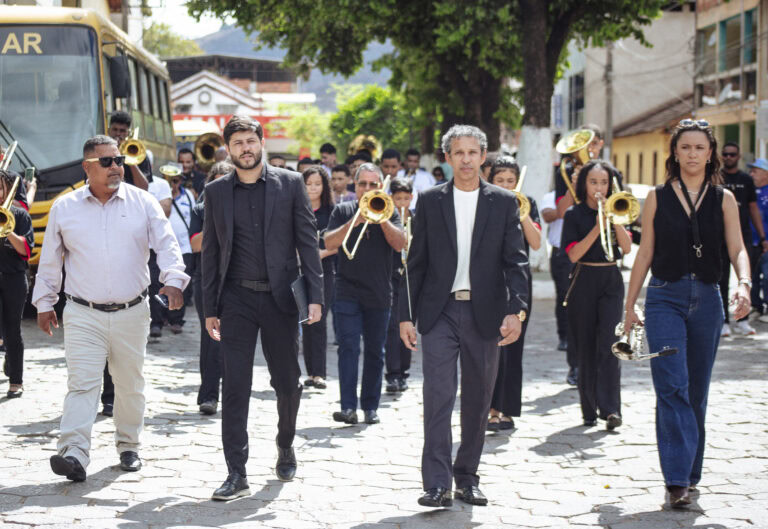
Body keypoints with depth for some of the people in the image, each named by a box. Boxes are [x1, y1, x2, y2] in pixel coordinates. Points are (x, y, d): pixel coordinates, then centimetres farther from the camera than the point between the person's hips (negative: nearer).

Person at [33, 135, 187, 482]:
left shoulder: (143, 203, 4)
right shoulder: (64, 208, 5)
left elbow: (167, 244, -3)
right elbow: (50, 261, 12)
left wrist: (173, 280, -20)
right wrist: (44, 303, 13)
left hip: (132, 313, 1)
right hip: (83, 315, -1)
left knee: (130, 385, 10)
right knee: (82, 383, -13)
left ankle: (128, 446, 26)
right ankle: (74, 454, -21)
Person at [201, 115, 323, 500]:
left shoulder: (290, 184, 3)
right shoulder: (216, 192, 7)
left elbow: (307, 241, 2)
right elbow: (211, 252, 9)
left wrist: (315, 295, -6)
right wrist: (209, 308, 5)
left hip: (280, 296, 0)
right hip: (236, 299, 0)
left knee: (287, 381, 8)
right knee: (235, 386, -4)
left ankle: (285, 446, 34)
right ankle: (236, 475, -2)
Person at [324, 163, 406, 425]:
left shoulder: (389, 212, 9)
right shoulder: (343, 211, 8)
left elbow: (399, 244, -5)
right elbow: (329, 243, -5)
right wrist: (355, 220, -15)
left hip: (379, 294, 2)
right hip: (348, 292, -1)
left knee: (375, 352, 7)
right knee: (348, 348, -10)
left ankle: (370, 406, 15)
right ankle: (348, 407, -15)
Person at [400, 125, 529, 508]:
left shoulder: (504, 202, 6)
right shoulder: (430, 201, 6)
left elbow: (516, 261, 1)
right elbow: (416, 261, 7)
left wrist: (516, 310, -12)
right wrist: (406, 315, 1)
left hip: (484, 314, 1)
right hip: (440, 312, -1)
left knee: (478, 401, 8)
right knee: (438, 396, -10)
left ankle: (467, 478, 19)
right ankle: (437, 484, -11)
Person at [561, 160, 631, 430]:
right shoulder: (575, 214, 1)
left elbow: (626, 247, -3)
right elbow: (573, 254, -9)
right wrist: (598, 227, -19)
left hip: (611, 281, 1)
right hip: (584, 283, -1)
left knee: (608, 343, -12)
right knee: (586, 347, 3)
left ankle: (610, 408, -17)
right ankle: (589, 410, 11)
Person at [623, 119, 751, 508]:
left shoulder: (723, 199, 6)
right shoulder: (657, 198, 4)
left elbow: (737, 248, -1)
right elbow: (645, 253, 7)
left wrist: (743, 284, -21)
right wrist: (629, 304, 5)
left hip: (706, 300, 2)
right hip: (665, 297, -2)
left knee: (696, 392, 9)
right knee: (672, 387, -14)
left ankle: (690, 475, 22)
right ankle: (678, 480, -17)